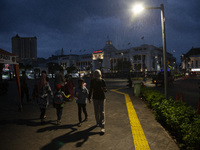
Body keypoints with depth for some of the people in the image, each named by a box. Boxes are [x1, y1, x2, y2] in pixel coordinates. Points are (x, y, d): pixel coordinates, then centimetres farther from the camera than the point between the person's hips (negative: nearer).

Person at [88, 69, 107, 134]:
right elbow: (91, 89, 5)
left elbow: (105, 90, -6)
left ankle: (102, 127, -7)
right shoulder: (92, 81, -4)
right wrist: (89, 97, 7)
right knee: (96, 112, 14)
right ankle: (98, 123, 36)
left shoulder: (102, 81, -9)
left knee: (102, 112, -8)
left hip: (102, 98, -3)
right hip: (95, 98, 3)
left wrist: (104, 89, -30)